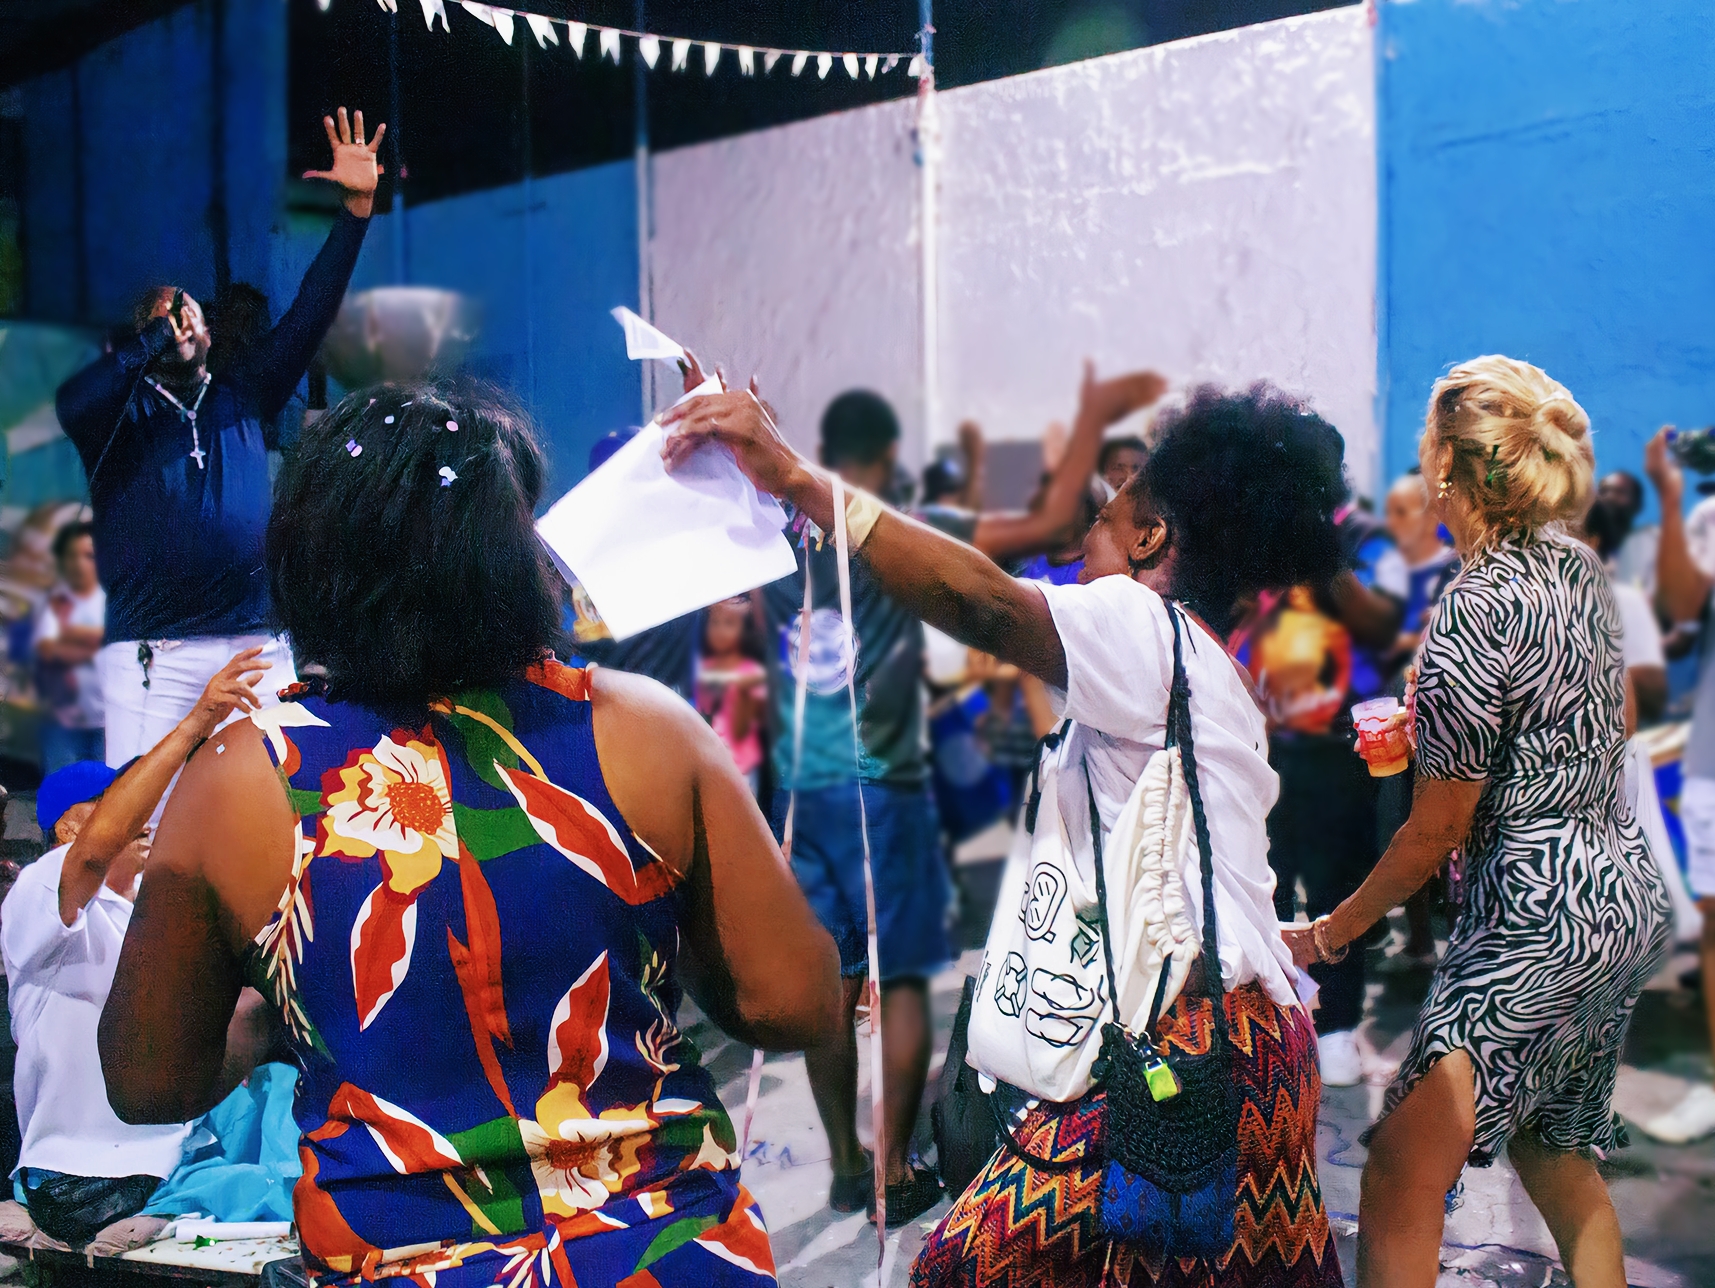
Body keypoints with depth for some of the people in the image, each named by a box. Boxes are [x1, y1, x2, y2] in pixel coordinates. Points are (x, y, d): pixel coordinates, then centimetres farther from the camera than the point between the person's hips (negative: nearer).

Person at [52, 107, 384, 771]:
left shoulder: (242, 397, 19)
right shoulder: (122, 412, 12)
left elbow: (308, 316, 11)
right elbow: (73, 400, -12)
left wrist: (357, 207, 4)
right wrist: (158, 335, -1)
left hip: (258, 645, 2)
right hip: (151, 654, -2)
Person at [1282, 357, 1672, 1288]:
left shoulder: (1474, 608, -18)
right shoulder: (1580, 567, 6)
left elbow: (1437, 829, -13)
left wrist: (1329, 933, -1)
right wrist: (1440, 729, 26)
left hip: (1535, 913, -10)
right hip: (1631, 895, 10)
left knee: (1398, 1187, -8)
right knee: (1558, 1153, 25)